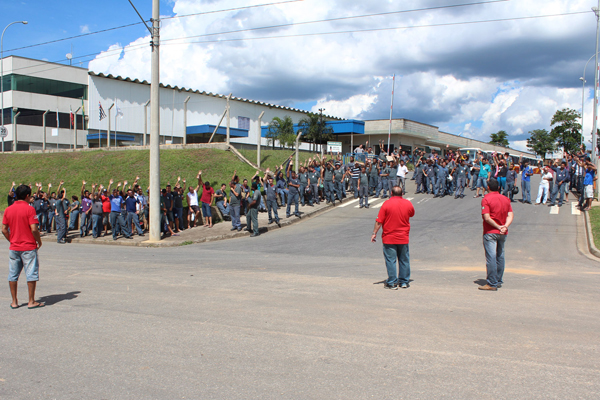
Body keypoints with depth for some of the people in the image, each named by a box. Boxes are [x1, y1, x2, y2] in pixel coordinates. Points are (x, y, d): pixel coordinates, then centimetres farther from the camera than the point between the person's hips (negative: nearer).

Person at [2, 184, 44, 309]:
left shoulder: (8, 210, 4)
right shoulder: (29, 209, -12)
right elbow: (34, 229, -17)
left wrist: (12, 241, 16)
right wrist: (39, 241, -3)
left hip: (13, 248, 5)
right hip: (29, 247, -5)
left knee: (13, 275, 11)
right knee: (31, 274, 2)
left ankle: (14, 301, 17)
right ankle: (31, 302, 6)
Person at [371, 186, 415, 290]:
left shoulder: (387, 204, -10)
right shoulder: (408, 204, 0)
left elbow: (379, 221, -11)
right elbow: (412, 214, 21)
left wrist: (374, 233, -3)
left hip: (389, 238, -3)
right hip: (403, 238, 3)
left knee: (390, 260, 3)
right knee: (404, 260, 14)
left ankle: (392, 283, 6)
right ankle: (404, 282, 21)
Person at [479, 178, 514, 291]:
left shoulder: (486, 199, -10)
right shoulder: (506, 199, 9)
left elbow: (487, 217, -19)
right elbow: (510, 215, 0)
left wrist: (498, 227, -12)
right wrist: (505, 226, -12)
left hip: (490, 232, -6)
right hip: (503, 233, 6)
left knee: (491, 257, -6)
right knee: (500, 256, 16)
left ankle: (492, 284, -5)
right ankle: (498, 281, 24)